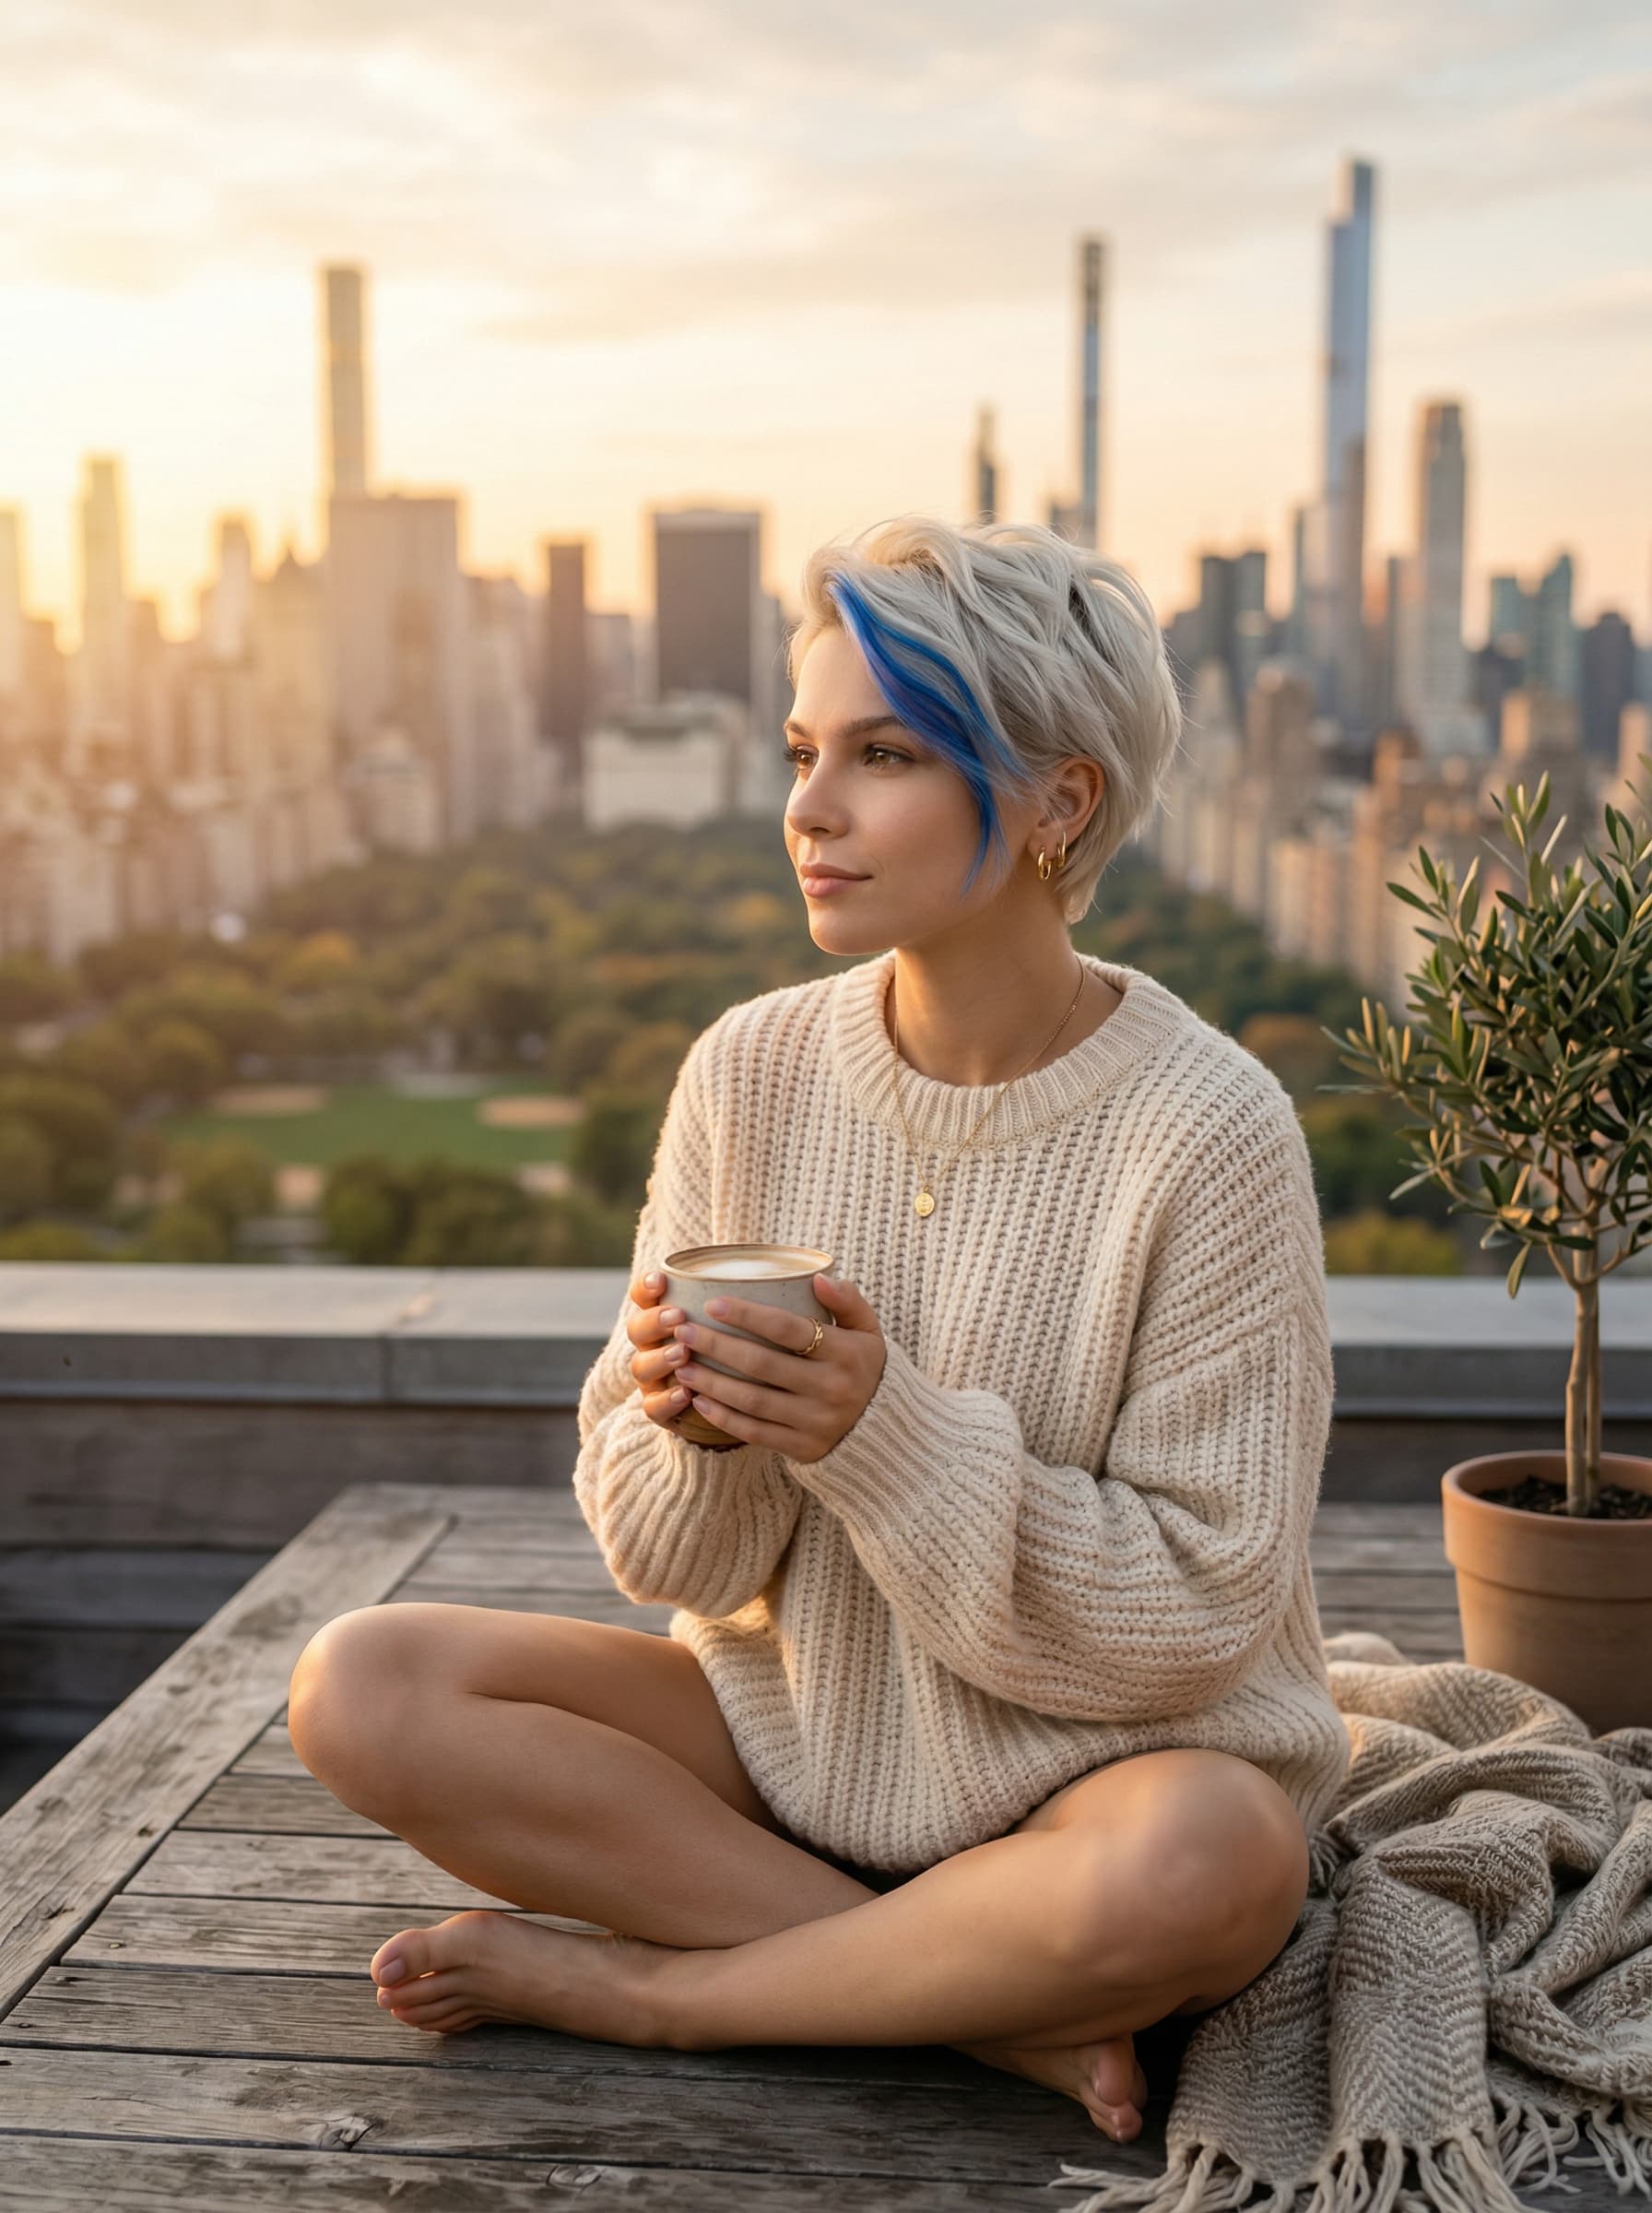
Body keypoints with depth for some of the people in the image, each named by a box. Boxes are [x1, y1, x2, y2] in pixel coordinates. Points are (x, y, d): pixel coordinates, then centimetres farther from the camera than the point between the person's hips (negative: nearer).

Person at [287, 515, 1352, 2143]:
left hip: (1097, 1769, -4)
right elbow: (671, 1557, -2)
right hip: (788, 1717, 4)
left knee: (1209, 1868, -37)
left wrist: (888, 1438, -28)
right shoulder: (751, 1072, -6)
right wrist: (696, 1426, -25)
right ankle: (987, 2001, -13)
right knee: (357, 1690, -14)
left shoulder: (1209, 1130, -17)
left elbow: (1200, 1611, -16)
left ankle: (635, 1981, -12)